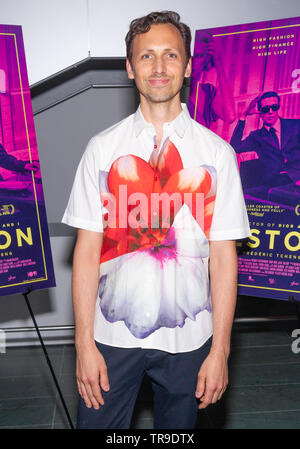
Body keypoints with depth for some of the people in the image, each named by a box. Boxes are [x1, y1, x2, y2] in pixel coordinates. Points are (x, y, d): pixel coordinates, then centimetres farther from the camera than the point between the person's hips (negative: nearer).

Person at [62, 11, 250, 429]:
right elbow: (87, 249, -4)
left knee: (178, 425, 18)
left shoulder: (217, 153, -4)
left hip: (188, 337, 1)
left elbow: (224, 256, -4)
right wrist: (84, 343, -6)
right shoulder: (103, 148, -2)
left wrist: (220, 349, -5)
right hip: (113, 334, 0)